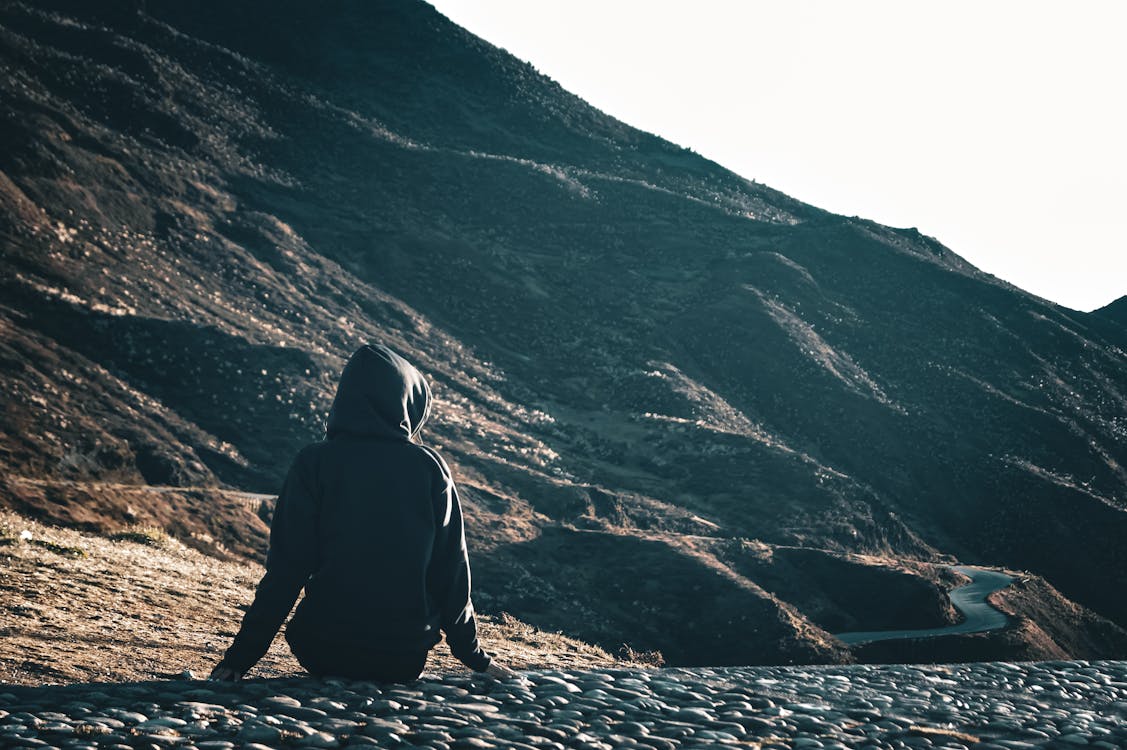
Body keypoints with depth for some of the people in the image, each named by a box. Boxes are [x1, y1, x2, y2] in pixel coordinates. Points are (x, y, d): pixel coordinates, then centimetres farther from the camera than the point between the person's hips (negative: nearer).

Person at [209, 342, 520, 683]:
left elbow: (286, 568, -9)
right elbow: (451, 569, 2)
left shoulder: (313, 463, -7)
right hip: (406, 660, 0)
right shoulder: (429, 466, -3)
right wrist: (476, 657, 13)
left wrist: (241, 657, -3)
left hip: (323, 654, 0)